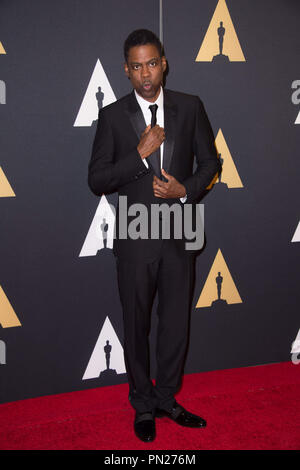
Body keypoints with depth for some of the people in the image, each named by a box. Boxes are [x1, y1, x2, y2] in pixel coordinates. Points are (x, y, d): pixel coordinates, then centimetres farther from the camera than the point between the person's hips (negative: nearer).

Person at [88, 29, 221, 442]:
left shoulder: (190, 107, 2)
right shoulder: (113, 115, -3)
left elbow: (210, 161, 8)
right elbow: (97, 180, -6)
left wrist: (187, 189, -11)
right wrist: (140, 152, -18)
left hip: (180, 234, 2)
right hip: (135, 237, -1)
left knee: (176, 322, 12)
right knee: (136, 325, 11)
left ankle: (167, 398, 33)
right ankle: (143, 405, 31)